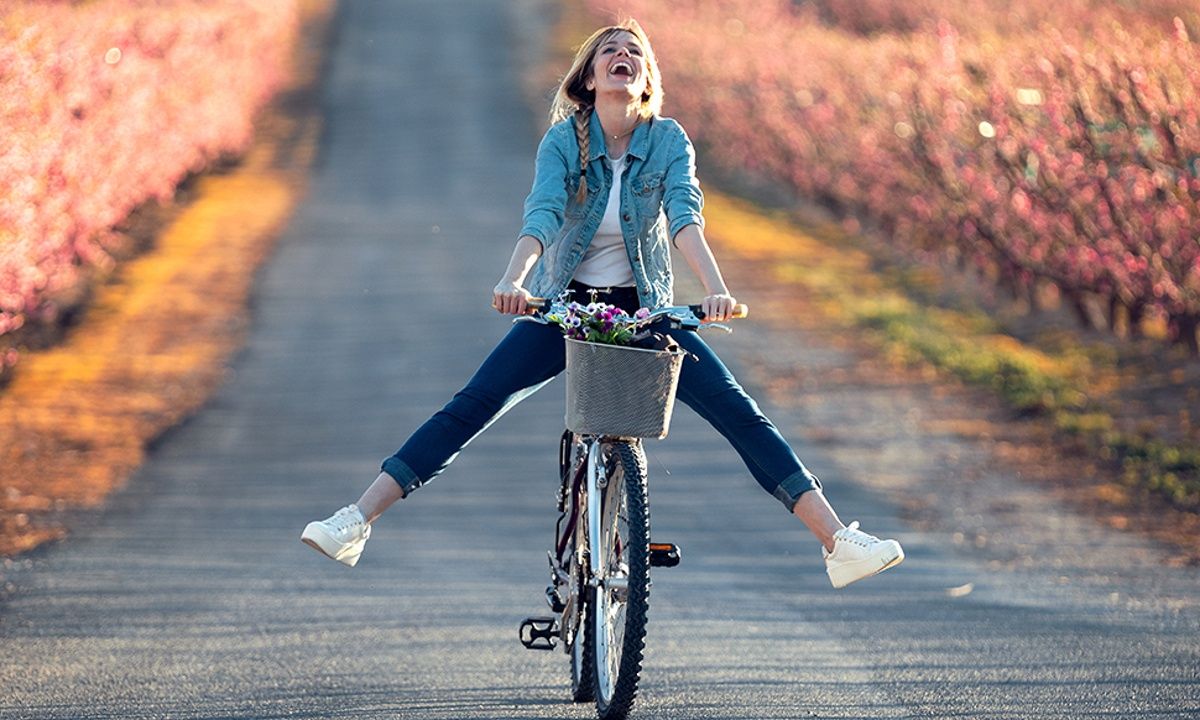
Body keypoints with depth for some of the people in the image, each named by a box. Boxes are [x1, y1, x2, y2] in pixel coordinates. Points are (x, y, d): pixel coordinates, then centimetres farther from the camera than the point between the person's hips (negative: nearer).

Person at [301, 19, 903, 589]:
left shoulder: (668, 141, -7)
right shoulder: (564, 139, -9)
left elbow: (684, 216, -22)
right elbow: (542, 215, -24)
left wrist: (714, 289, -40)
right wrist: (513, 281, -43)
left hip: (644, 310, 1)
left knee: (739, 413, -11)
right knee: (470, 407, -14)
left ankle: (839, 541, -12)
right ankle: (355, 523, -15)